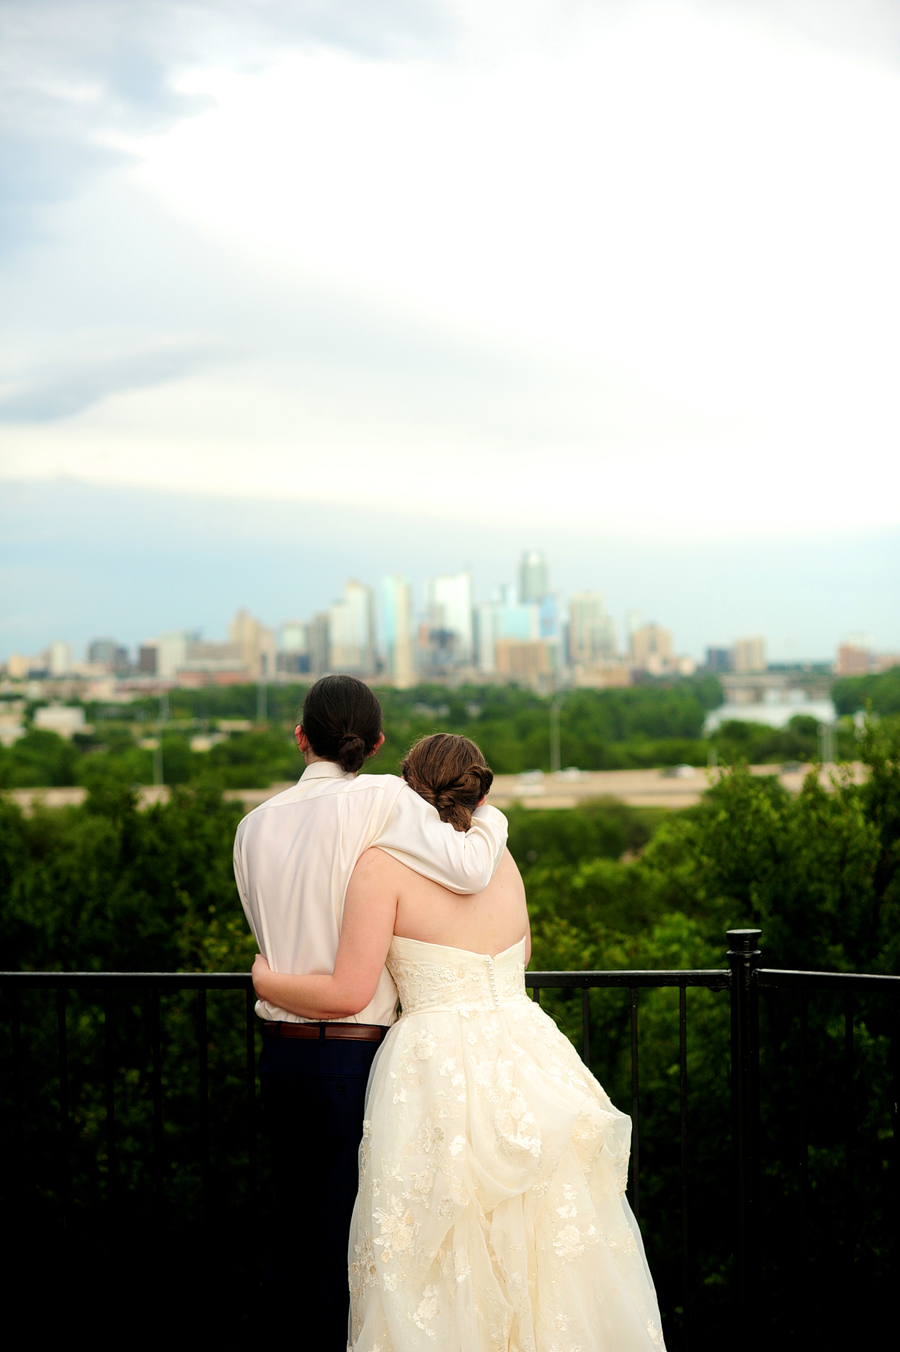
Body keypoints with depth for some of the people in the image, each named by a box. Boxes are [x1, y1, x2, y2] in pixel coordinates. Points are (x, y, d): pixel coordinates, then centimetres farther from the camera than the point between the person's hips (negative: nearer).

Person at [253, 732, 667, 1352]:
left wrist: (267, 981, 8)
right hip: (528, 1063, 5)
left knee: (439, 1271, 4)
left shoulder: (384, 864, -5)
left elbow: (348, 993, -9)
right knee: (552, 1253, 13)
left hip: (437, 1069, -5)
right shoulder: (502, 860, 12)